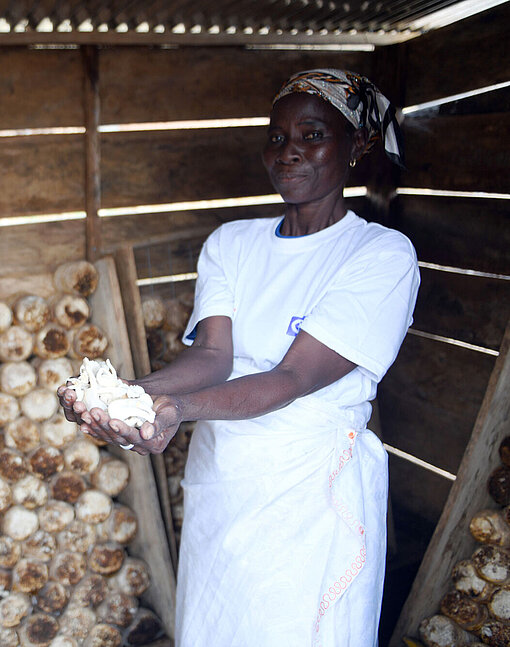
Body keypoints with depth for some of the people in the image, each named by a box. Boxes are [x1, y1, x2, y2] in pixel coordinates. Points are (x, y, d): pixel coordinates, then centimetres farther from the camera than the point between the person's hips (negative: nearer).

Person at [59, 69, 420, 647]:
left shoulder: (383, 254, -11)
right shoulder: (230, 242, 6)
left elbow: (292, 378, -21)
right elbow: (211, 354, -9)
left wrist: (178, 407, -36)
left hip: (312, 493, -4)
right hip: (214, 480, 5)